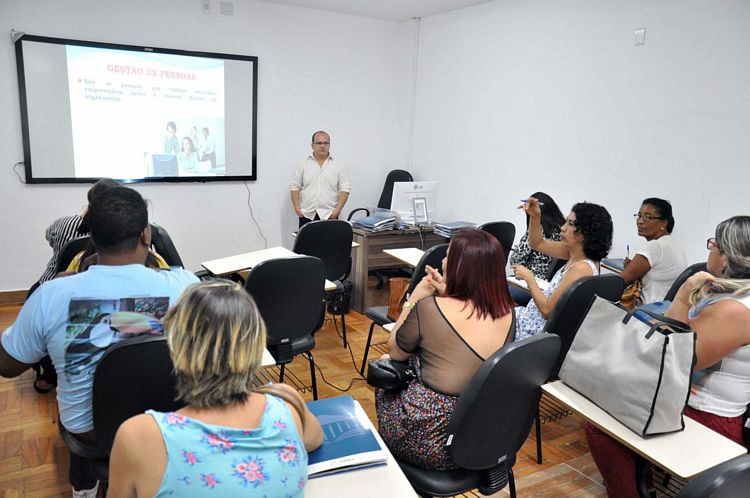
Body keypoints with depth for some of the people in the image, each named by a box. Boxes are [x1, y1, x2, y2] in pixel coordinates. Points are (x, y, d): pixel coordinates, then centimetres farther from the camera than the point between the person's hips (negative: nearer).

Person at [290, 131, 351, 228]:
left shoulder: (338, 166, 5)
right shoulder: (303, 165, 8)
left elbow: (345, 189, 1)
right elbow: (295, 187, 7)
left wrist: (338, 209, -9)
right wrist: (297, 208, -3)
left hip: (329, 216, -1)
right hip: (306, 215, 1)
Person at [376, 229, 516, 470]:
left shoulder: (430, 307, -24)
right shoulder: (507, 313, -8)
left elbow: (395, 352, -5)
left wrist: (415, 298, -1)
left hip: (432, 443, -5)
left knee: (385, 391, 27)